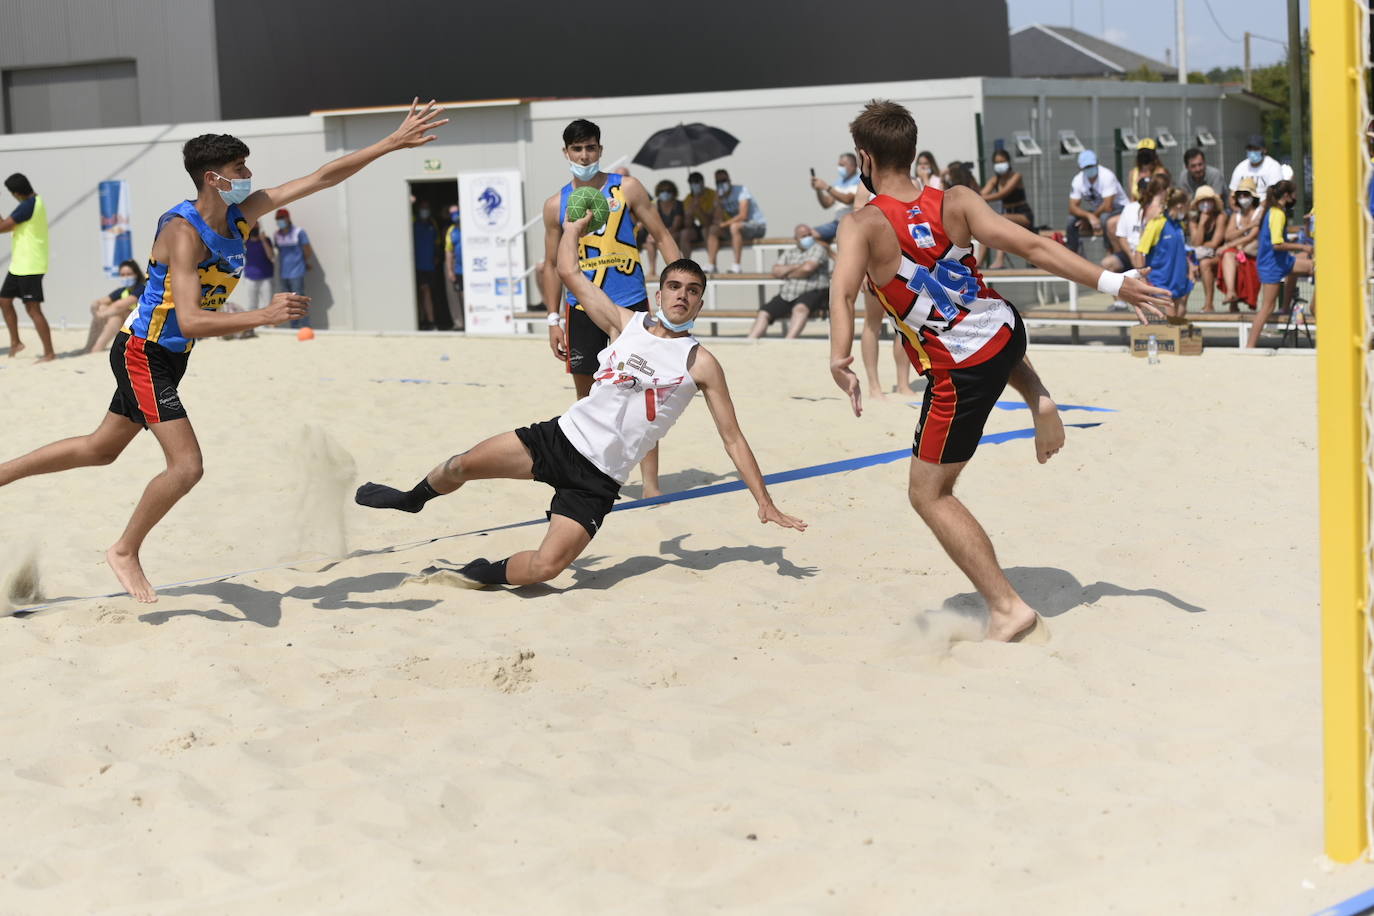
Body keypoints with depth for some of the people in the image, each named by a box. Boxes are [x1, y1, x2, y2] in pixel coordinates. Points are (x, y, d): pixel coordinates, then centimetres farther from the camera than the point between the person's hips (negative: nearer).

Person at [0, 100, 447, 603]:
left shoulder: (241, 214, -3)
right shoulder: (183, 231, -26)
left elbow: (322, 177, -2)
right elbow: (191, 321, -37)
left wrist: (393, 143, -6)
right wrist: (265, 316, -46)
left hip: (170, 357, 9)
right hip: (143, 353, -9)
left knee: (100, 449, 20)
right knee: (186, 465, -13)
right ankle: (125, 552, 5)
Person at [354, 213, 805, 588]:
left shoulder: (700, 364, -1)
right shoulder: (627, 323, 8)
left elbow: (733, 439, 0)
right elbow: (569, 272, 14)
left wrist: (765, 503, -5)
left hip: (598, 479, -3)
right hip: (561, 436, 3)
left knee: (546, 567, -21)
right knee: (463, 465, -11)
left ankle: (485, 574, 11)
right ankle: (414, 499, 24)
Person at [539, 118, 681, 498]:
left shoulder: (626, 189, 1)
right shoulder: (556, 205, 5)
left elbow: (661, 235, 2)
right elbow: (552, 264, 11)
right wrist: (553, 319, 5)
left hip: (629, 306, -2)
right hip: (582, 310, 2)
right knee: (587, 397, 7)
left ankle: (650, 481, -3)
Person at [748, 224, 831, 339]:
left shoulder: (817, 249, 5)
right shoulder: (789, 253, 22)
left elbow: (808, 268, -11)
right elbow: (776, 271, 9)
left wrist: (788, 274, 5)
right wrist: (796, 266, -5)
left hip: (811, 292, -7)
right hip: (786, 294, 7)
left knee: (800, 309, -38)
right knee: (764, 313, -8)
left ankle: (789, 340, -55)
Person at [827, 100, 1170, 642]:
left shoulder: (863, 226, -15)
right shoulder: (956, 202, -6)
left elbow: (843, 289, -34)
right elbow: (1029, 245, -11)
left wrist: (839, 358, -45)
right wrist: (1111, 283, -11)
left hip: (961, 374, -5)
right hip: (1007, 333, 6)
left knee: (929, 494, 7)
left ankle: (1005, 607, -2)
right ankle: (1038, 399, 26)